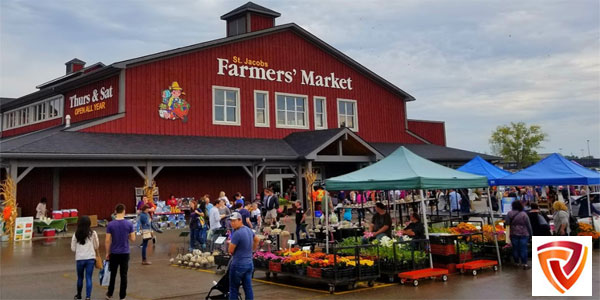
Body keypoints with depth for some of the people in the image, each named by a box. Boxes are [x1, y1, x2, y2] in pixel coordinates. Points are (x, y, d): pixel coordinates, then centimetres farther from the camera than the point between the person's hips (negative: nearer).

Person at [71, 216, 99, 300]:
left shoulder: (76, 234, -2)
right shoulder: (93, 233, -4)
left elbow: (73, 249, 2)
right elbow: (96, 246, 3)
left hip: (80, 259, 1)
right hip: (90, 258, -1)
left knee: (80, 277, 18)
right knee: (89, 278, 1)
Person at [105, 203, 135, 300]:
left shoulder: (110, 224, -8)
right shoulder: (129, 224, -7)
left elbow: (107, 240, -7)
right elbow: (133, 239, -3)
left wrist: (107, 253, 4)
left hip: (114, 253, 1)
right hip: (125, 253, 0)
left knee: (113, 274, 15)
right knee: (123, 275, 5)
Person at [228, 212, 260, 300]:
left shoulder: (237, 233, -20)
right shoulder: (249, 230, 7)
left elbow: (231, 251, -16)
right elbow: (256, 240, 25)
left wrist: (230, 243, 4)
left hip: (238, 264, -8)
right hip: (249, 263, 8)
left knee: (234, 289, 4)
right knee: (248, 288, 9)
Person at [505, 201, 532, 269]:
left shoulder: (509, 214, -5)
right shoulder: (524, 214, -9)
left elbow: (507, 223, -4)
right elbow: (528, 225, -4)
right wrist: (530, 233, 5)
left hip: (514, 234, 2)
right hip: (523, 234, -2)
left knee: (515, 248, 11)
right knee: (523, 248, 0)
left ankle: (517, 262, 19)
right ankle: (524, 263, 0)